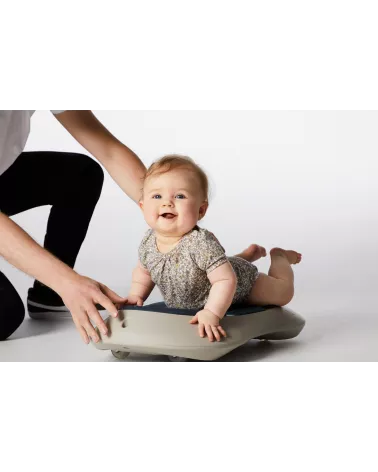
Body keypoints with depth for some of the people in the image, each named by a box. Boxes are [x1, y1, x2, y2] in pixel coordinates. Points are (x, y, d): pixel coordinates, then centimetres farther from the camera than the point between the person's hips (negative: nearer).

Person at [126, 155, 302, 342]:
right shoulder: (148, 243, -24)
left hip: (239, 285, -6)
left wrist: (212, 314, -55)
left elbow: (225, 280, -46)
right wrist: (136, 295, -14)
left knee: (283, 291, 13)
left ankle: (278, 256, 40)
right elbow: (143, 270, -2)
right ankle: (251, 253, 56)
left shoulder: (201, 243, -44)